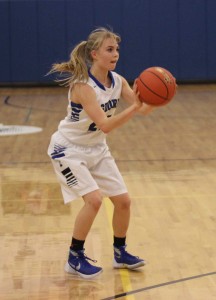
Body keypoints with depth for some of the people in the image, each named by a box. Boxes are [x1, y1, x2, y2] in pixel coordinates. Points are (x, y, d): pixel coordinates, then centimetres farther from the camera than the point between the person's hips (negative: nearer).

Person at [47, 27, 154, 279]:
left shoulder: (117, 81, -7)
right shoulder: (83, 85, -28)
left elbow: (142, 109, -13)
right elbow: (105, 125, -35)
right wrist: (134, 107, -46)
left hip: (96, 149, 7)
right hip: (69, 149, -7)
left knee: (123, 200, 5)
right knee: (93, 199, -21)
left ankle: (120, 253, 25)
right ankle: (74, 259, -4)